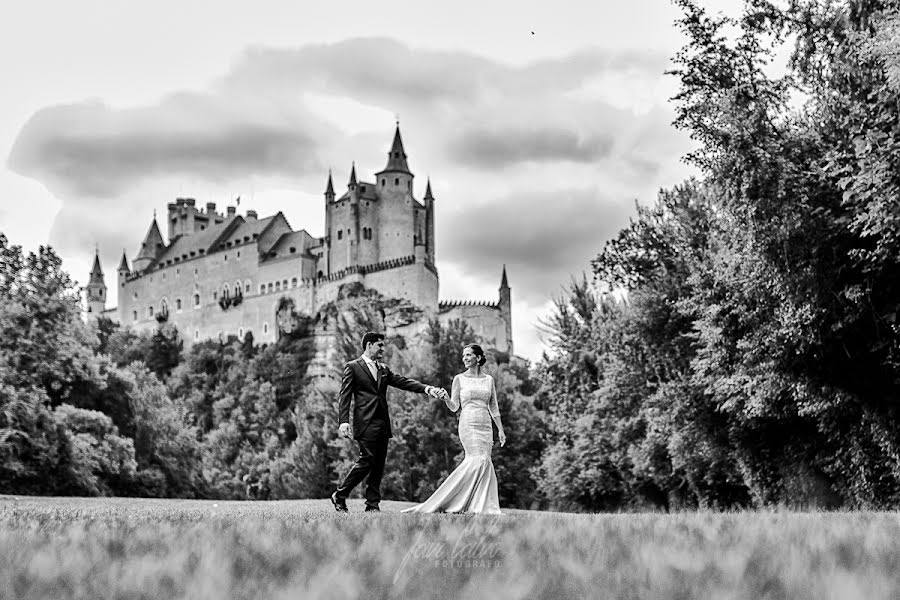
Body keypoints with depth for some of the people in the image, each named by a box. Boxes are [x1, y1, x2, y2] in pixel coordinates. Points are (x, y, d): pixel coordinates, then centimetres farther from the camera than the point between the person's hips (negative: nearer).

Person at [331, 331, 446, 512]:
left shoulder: (384, 370, 20)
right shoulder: (352, 367, 1)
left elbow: (403, 382, 10)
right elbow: (344, 396, -5)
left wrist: (427, 389, -5)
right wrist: (343, 421, -16)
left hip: (383, 424, 7)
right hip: (366, 423, -7)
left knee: (379, 465, 4)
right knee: (366, 461, -12)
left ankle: (372, 505, 8)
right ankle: (340, 496, 2)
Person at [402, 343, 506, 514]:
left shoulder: (489, 379, 12)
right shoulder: (459, 379, 4)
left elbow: (493, 407, 15)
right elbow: (454, 407, 1)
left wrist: (500, 429, 12)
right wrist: (446, 398, -20)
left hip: (485, 425, 4)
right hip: (468, 424, -4)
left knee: (484, 462, -2)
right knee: (478, 459, -16)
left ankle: (485, 506, 3)